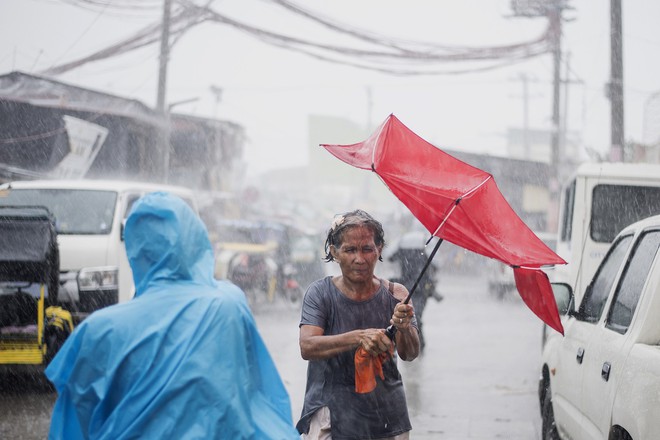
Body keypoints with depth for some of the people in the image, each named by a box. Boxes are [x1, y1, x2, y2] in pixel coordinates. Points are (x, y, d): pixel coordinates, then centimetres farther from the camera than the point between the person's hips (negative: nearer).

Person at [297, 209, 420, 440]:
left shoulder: (394, 294, -1)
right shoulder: (321, 293, -5)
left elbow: (410, 354, -11)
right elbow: (307, 347, -18)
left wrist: (404, 328, -33)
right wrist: (359, 337, -32)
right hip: (332, 414, -2)